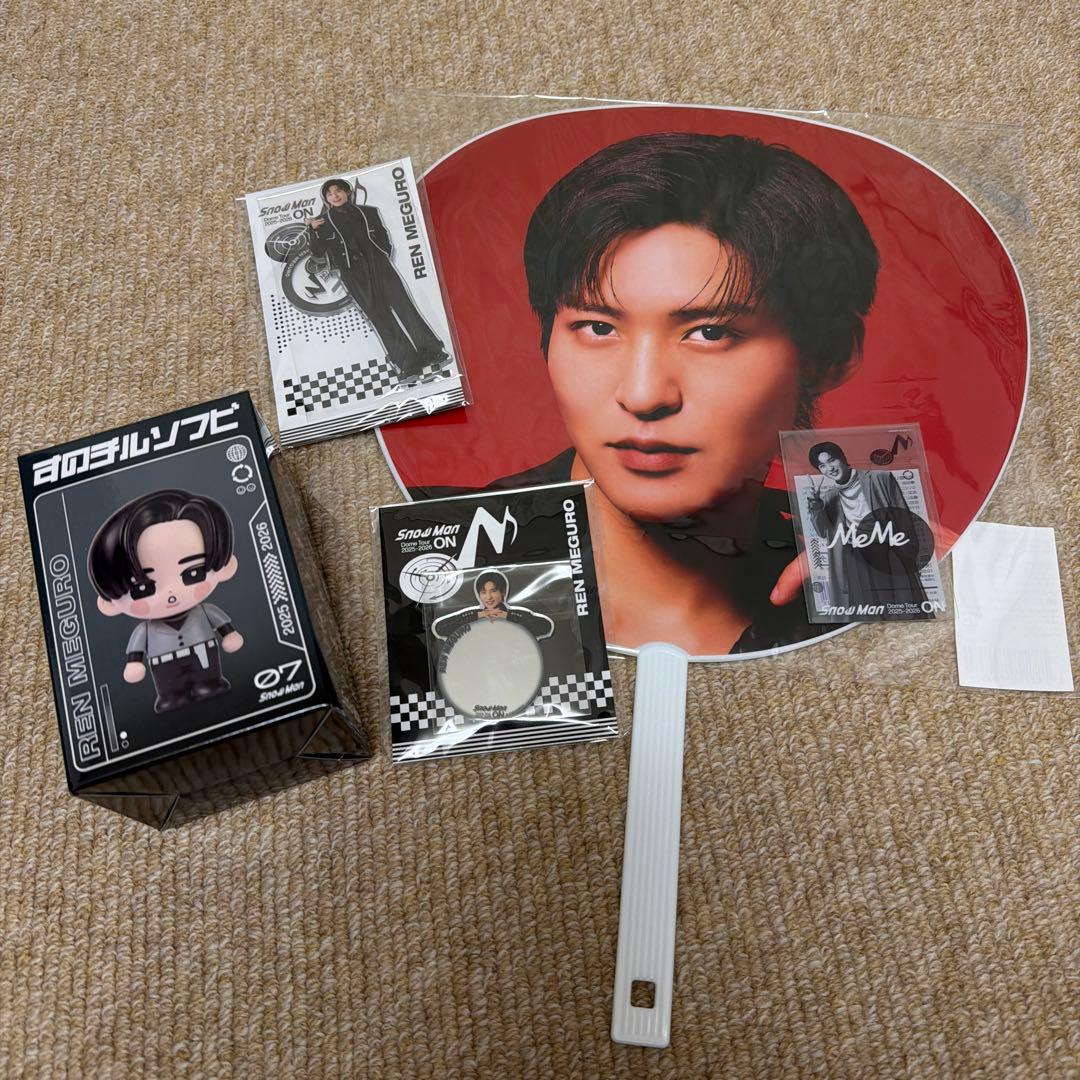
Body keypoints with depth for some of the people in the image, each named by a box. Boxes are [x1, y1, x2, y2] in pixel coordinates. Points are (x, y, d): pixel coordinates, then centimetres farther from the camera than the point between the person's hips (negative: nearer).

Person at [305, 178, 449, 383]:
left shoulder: (368, 213, 18)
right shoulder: (323, 222, 15)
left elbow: (384, 239, 18)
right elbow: (319, 253, 8)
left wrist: (385, 261, 3)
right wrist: (312, 231, -8)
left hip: (378, 264, 2)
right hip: (353, 273, -1)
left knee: (402, 304, -15)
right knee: (378, 314, -13)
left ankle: (432, 352, -18)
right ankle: (406, 366, -22)